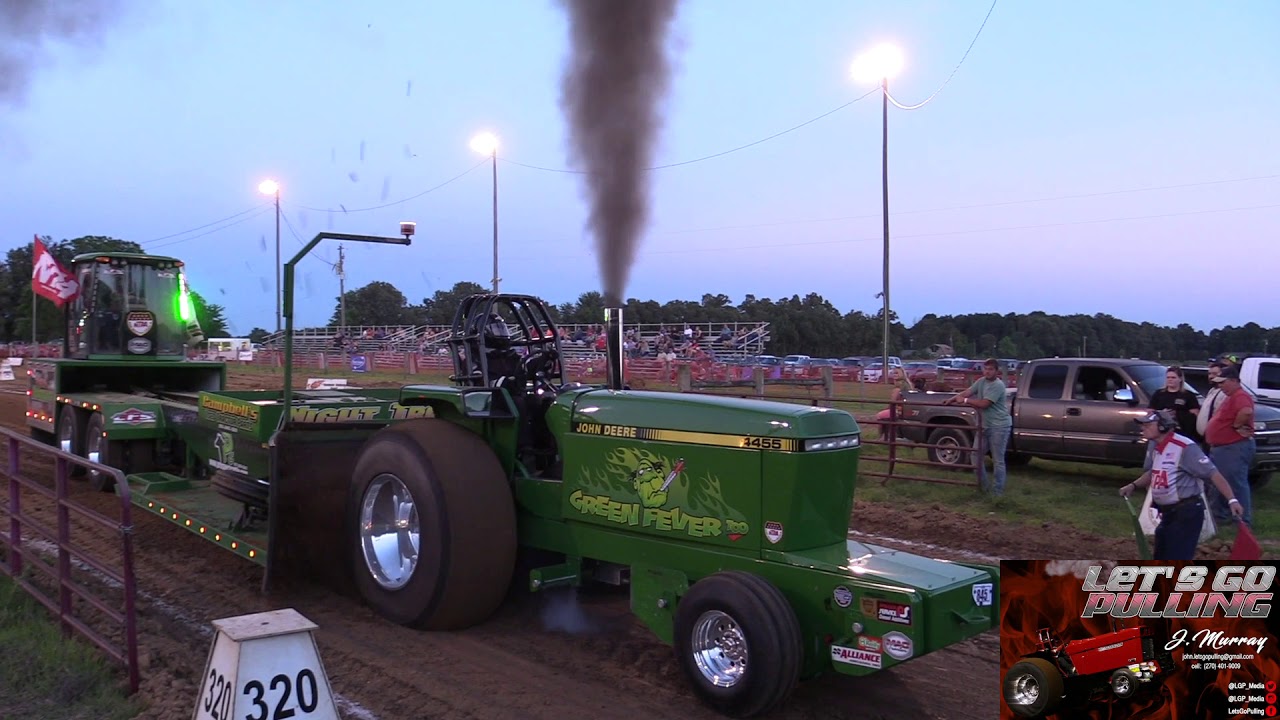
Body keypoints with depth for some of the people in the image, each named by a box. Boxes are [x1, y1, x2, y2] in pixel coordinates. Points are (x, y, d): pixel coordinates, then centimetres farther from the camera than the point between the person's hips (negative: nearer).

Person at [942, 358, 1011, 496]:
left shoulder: (998, 385, -18)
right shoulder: (981, 381, 7)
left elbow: (984, 403, -22)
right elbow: (967, 391, 6)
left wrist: (964, 400, -13)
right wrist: (952, 399, -8)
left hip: (999, 427, -8)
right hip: (985, 425, 9)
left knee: (997, 460, -2)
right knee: (976, 454, 10)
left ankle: (998, 489, 6)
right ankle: (982, 485, 22)